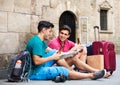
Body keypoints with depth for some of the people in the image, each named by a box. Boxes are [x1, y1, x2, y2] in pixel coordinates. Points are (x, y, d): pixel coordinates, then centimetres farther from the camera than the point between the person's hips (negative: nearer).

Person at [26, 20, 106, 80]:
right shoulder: (37, 42, -21)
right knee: (63, 70, -13)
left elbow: (52, 52, 14)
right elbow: (37, 61, -30)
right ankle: (91, 75, -4)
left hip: (40, 67, 10)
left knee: (55, 52, 4)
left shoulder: (40, 40, 10)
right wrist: (52, 58, -18)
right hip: (34, 73, -10)